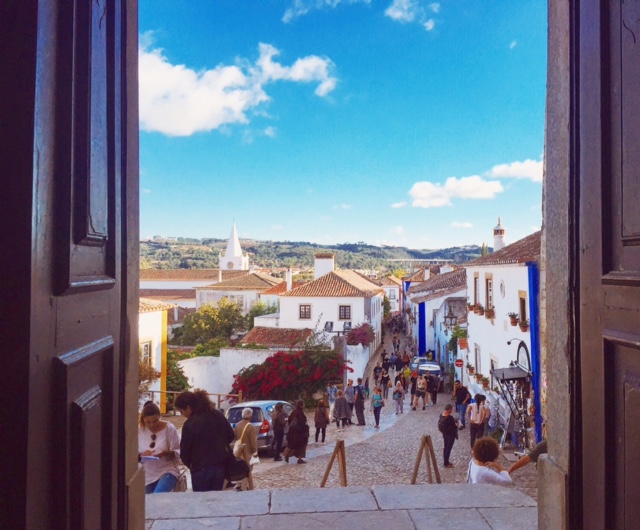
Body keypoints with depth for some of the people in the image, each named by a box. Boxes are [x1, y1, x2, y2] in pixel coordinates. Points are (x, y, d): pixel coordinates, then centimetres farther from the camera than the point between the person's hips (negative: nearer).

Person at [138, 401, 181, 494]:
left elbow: (178, 451, -6)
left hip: (167, 471, -3)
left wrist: (166, 453, -26)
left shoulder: (169, 428, -8)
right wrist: (141, 455, -20)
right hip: (147, 475, 4)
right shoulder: (139, 430, -3)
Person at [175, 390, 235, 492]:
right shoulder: (218, 415, 1)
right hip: (221, 464, 6)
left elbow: (185, 451, -8)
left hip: (201, 468, -5)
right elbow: (231, 436, 11)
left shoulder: (189, 424, -16)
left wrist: (190, 465, 10)